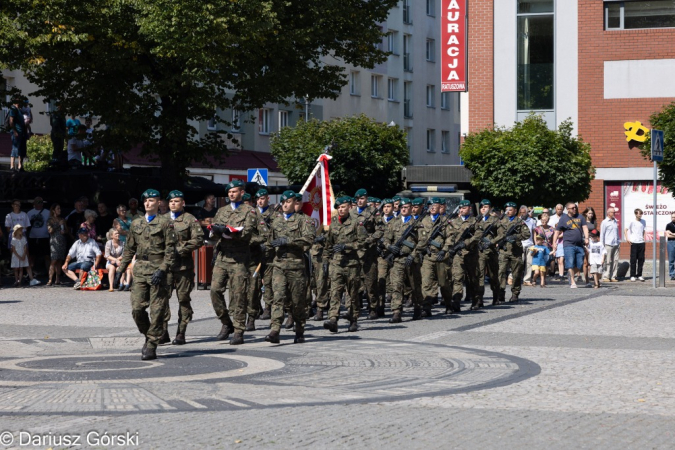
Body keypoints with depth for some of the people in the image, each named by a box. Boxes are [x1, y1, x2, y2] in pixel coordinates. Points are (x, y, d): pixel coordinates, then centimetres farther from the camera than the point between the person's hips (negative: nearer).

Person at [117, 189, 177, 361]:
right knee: (137, 308, -2)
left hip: (157, 271, -5)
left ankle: (152, 346, 2)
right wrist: (121, 268, 15)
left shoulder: (165, 223, 1)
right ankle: (149, 336, 20)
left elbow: (170, 250, -4)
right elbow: (130, 248, 22)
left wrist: (162, 269, -15)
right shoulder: (136, 223, 16)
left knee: (156, 310, -4)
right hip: (140, 271, 5)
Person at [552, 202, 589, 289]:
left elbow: (584, 227, 7)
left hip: (580, 245, 4)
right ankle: (572, 282, -9)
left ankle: (571, 276, 23)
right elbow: (557, 232, 6)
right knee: (570, 263, -13)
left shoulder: (580, 217, 15)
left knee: (580, 264, 0)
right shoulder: (563, 219, 6)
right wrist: (554, 243, -3)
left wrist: (586, 238, -9)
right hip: (568, 244, -3)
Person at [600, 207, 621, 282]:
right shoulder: (605, 222, 0)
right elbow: (602, 234, -1)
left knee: (615, 261, 1)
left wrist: (619, 242, 17)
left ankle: (613, 276, 6)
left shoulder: (615, 221, 17)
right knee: (608, 262, -5)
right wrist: (602, 245, -5)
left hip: (616, 244, 5)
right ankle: (605, 277, -1)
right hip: (608, 245, -5)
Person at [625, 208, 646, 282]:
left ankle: (639, 275, 12)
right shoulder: (632, 222, -4)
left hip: (641, 242, 4)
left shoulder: (643, 222, 8)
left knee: (641, 259, 4)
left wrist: (643, 237, 11)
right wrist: (627, 238, -7)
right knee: (633, 260, -1)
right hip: (634, 242, -4)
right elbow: (627, 230, 2)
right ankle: (632, 276, 5)